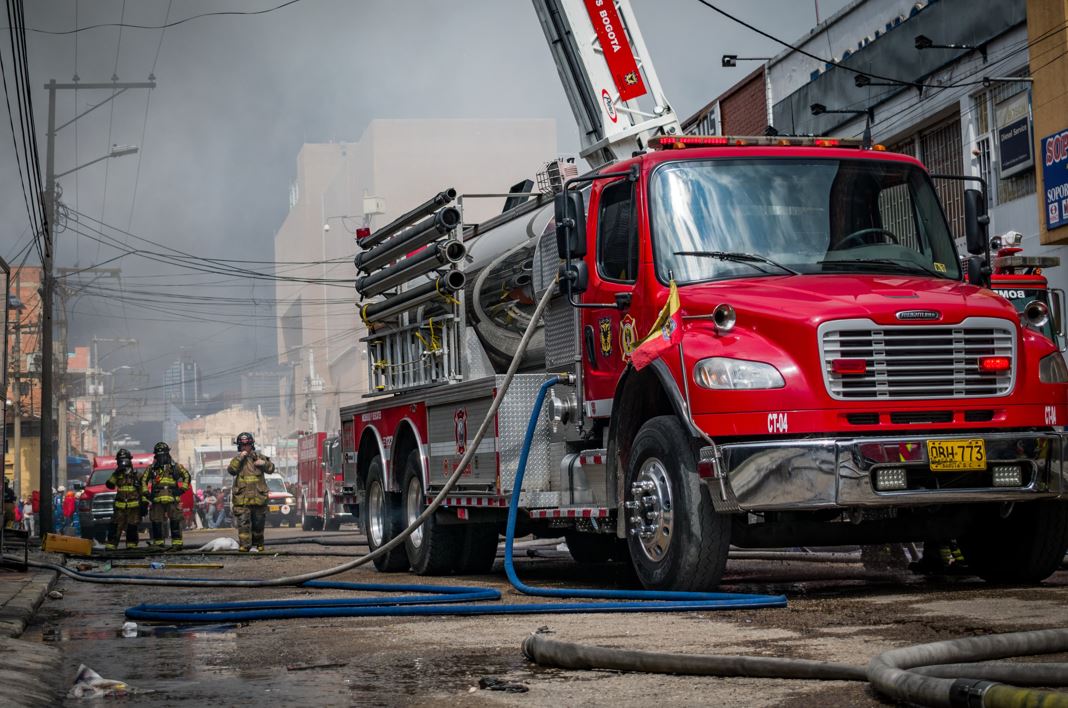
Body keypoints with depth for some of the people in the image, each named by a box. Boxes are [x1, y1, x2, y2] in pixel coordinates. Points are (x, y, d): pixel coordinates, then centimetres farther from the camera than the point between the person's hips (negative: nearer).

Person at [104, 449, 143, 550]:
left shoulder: (136, 475, 5)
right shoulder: (117, 474, 12)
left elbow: (142, 491, 6)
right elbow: (109, 485, -1)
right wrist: (115, 475, -12)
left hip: (133, 507, -1)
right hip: (120, 506, 1)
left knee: (132, 527, 0)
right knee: (115, 526, -4)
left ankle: (131, 544, 7)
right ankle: (111, 544, -4)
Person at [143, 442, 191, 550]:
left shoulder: (175, 466, 9)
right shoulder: (152, 468, 16)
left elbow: (186, 476, 9)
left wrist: (181, 489, 0)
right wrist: (146, 492, 10)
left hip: (172, 499, -3)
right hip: (157, 500, 3)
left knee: (175, 522, -5)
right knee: (156, 522, 2)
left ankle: (177, 543, -5)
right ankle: (158, 543, 10)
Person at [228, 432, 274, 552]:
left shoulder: (259, 457, 10)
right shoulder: (237, 459, 7)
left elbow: (271, 469, 9)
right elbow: (231, 470, -10)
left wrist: (264, 463, -11)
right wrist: (239, 458, -19)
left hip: (258, 497, 2)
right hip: (242, 498, -2)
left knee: (258, 524, 11)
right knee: (243, 524, -9)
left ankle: (258, 544, 23)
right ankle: (244, 546, -10)